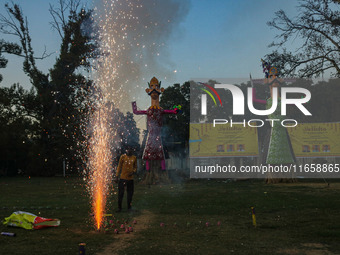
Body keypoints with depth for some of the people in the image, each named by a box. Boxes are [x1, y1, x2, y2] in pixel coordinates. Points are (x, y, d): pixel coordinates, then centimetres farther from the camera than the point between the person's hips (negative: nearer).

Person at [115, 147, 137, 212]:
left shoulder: (134, 157, 6)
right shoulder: (123, 156, 0)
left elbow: (135, 167, 15)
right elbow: (119, 166, 4)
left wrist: (133, 172, -7)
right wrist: (117, 176, 0)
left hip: (130, 178, 2)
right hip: (123, 178, -2)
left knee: (130, 193, 7)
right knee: (120, 193, -2)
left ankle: (129, 207, 19)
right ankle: (119, 207, 8)